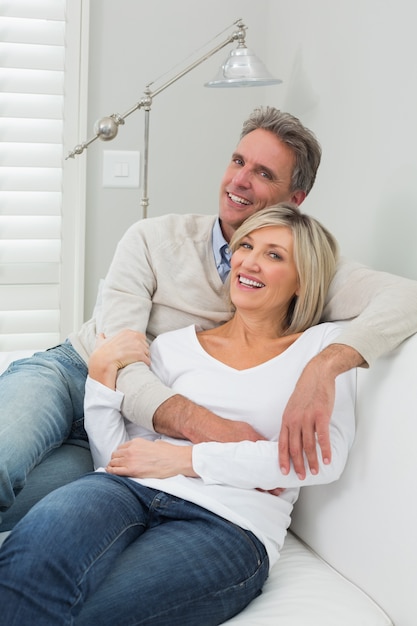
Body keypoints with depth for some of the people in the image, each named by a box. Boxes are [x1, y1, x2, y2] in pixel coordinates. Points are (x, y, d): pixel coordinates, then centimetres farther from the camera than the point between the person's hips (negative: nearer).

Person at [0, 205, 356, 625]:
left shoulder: (323, 345, 13)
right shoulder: (175, 346, 19)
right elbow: (116, 459, 13)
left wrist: (187, 458, -6)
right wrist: (102, 371, 0)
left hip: (230, 524, -2)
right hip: (133, 494, 3)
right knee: (40, 543, -34)